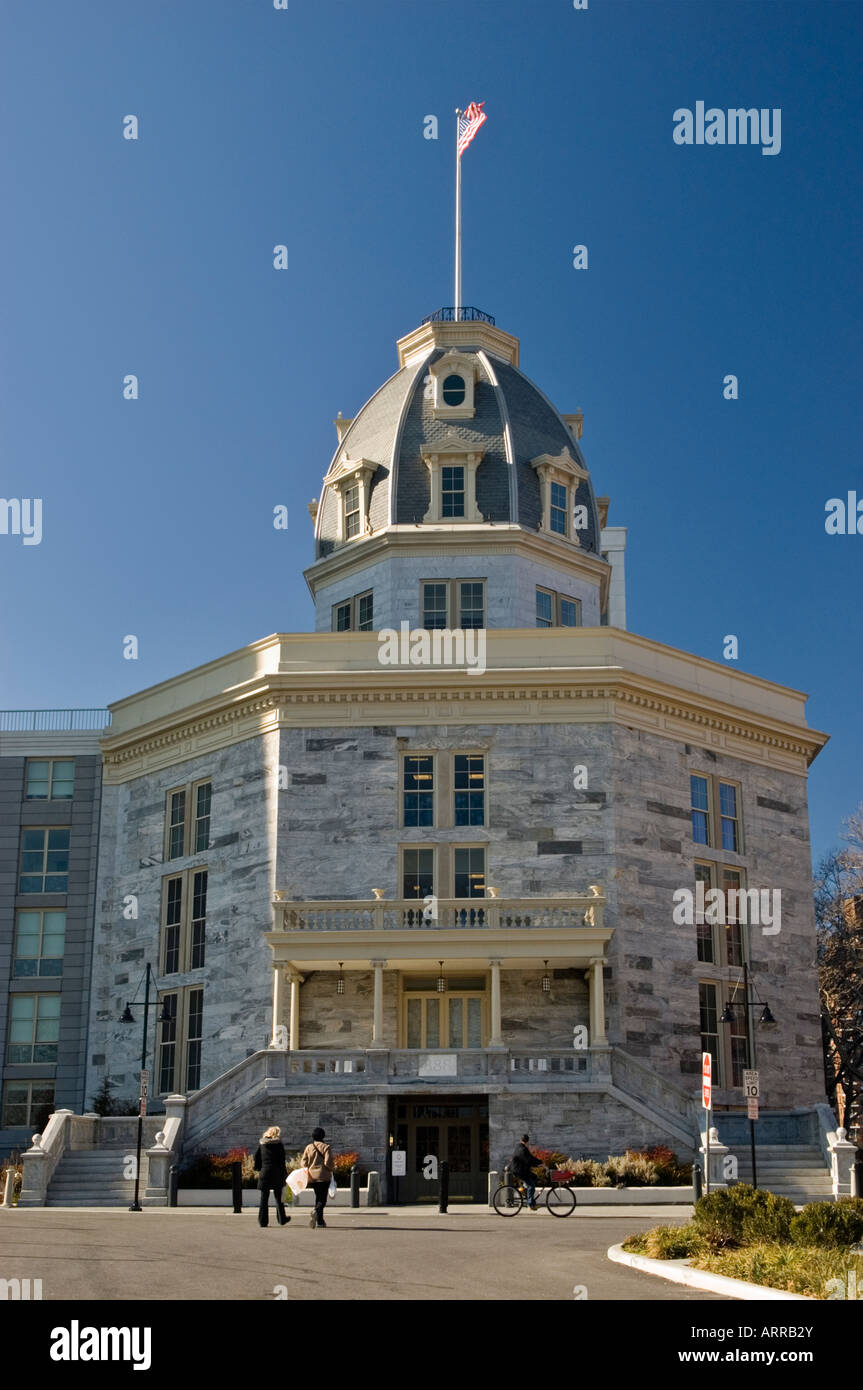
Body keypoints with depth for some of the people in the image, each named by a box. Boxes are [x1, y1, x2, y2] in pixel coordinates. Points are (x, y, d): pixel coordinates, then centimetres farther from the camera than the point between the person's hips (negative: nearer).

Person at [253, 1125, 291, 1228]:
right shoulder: (279, 1144, -3)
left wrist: (259, 1168, 16)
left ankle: (263, 1221, 1)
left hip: (264, 1173, 2)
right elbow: (282, 1161, -5)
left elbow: (256, 1157, 6)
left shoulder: (262, 1143, 6)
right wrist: (284, 1173, -1)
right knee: (279, 1198, 12)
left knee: (264, 1198, 5)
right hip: (276, 1174, -2)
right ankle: (282, 1219, 19)